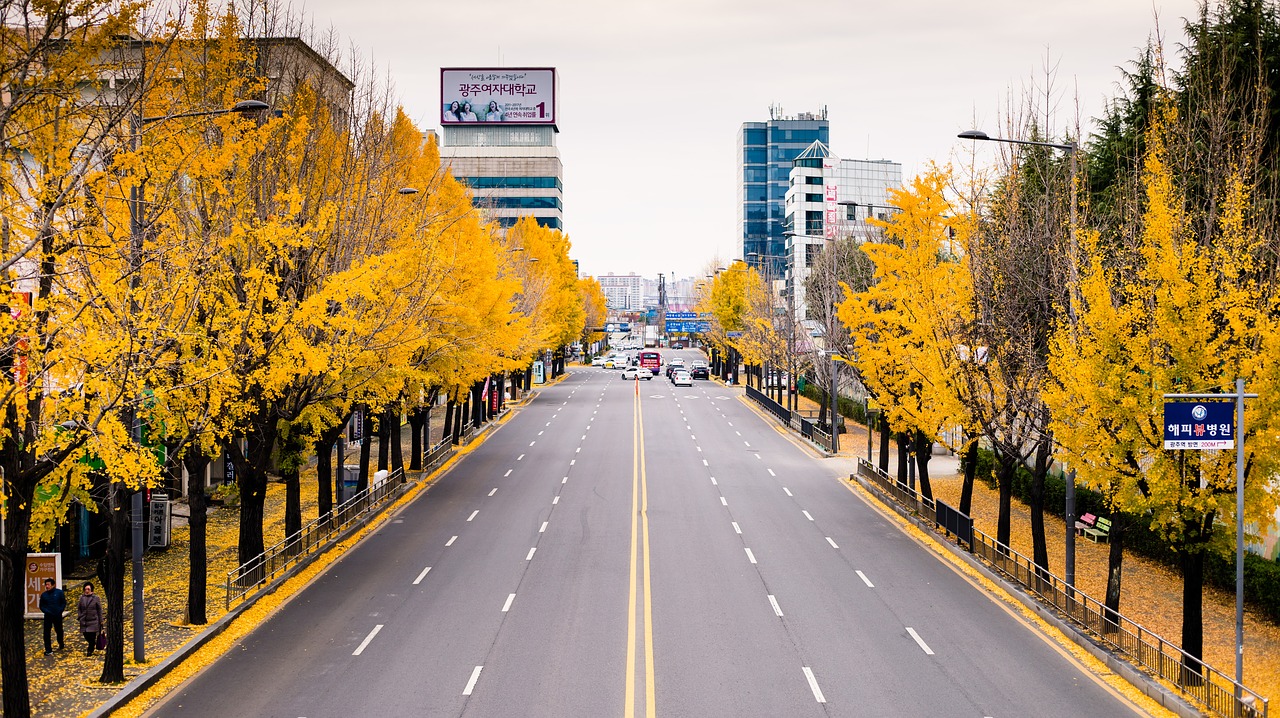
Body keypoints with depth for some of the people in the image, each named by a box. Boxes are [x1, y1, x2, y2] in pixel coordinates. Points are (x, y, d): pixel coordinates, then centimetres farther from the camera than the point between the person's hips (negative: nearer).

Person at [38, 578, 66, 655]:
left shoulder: (59, 592, -4)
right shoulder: (44, 595, 1)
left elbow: (64, 603, 1)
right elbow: (41, 606, 7)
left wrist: (60, 611, -10)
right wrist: (46, 611, -11)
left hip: (58, 616, -1)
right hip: (48, 616, 1)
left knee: (59, 631, 16)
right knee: (47, 633, -6)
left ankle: (61, 645, 39)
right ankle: (48, 650, -4)